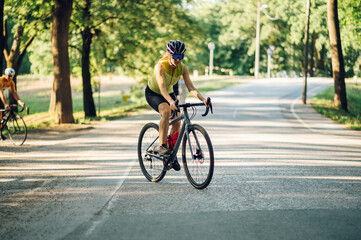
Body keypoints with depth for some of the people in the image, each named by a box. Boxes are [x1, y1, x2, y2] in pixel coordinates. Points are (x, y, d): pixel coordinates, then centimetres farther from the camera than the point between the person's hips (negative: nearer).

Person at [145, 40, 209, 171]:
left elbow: (190, 87, -24)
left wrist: (202, 99, -41)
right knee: (166, 111, -35)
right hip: (153, 93, -5)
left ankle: (172, 153, 12)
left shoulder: (183, 68, -18)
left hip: (169, 93, 5)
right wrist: (171, 101, -60)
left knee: (177, 122, -9)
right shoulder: (161, 66, -31)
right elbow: (162, 88, -43)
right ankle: (162, 146, -29)